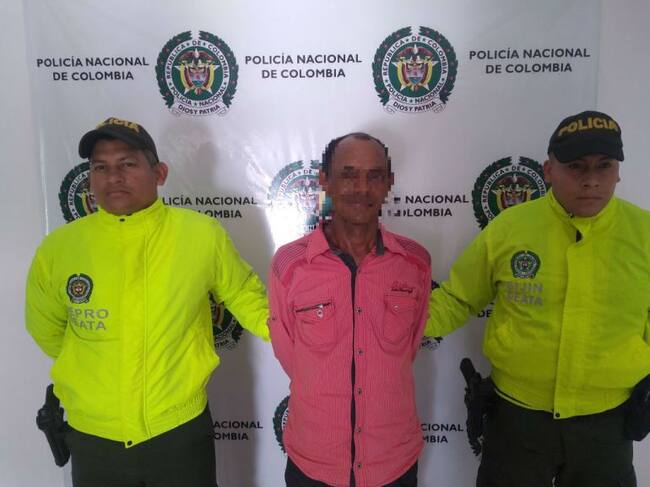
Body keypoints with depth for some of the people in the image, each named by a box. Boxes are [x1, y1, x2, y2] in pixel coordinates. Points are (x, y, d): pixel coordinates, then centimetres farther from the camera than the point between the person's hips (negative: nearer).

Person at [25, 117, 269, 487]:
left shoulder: (203, 235, -13)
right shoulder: (58, 248, -10)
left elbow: (247, 301, 0)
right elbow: (47, 329, 7)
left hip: (181, 429, -1)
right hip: (93, 437, 2)